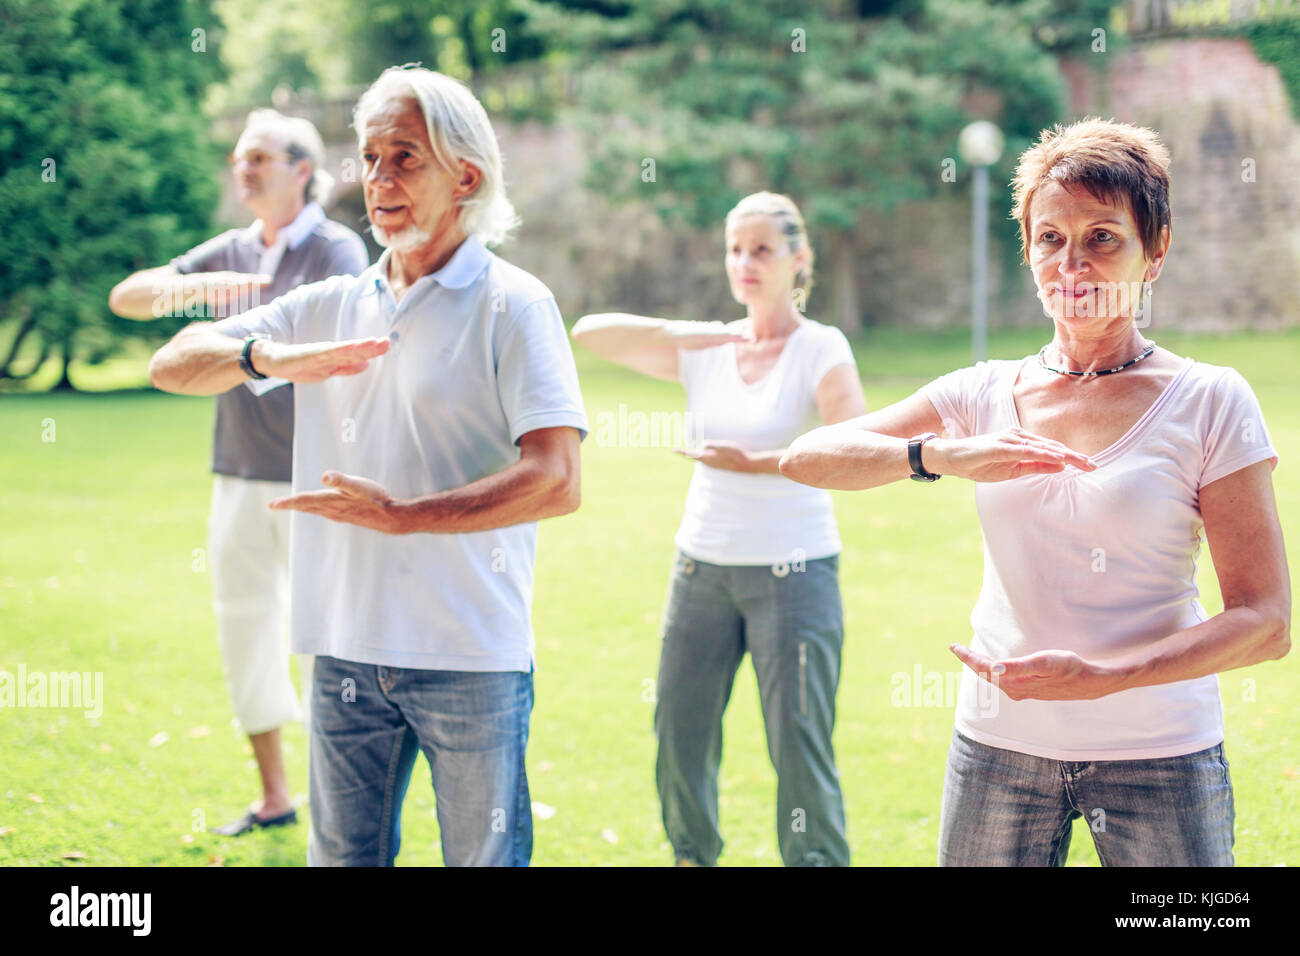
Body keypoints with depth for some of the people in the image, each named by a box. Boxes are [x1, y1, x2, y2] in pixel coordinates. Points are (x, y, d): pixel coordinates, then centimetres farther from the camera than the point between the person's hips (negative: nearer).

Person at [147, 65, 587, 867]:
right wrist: (269, 357, -10)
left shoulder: (512, 305, -6)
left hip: (470, 651, -5)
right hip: (347, 648, 5)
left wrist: (402, 515, -19)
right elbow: (174, 365, 10)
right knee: (341, 855, 14)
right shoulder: (332, 306, 12)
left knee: (483, 857, 5)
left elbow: (557, 483, -17)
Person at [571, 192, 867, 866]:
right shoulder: (704, 349, 8)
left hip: (793, 572, -5)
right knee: (679, 738, 10)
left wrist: (754, 463, -18)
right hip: (702, 566, 5)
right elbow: (589, 332, 2)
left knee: (799, 747, -4)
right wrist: (680, 334, -9)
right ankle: (692, 855, 29)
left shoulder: (821, 349, -4)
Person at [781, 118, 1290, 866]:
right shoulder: (985, 395, 5)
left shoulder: (1209, 403, -4)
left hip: (1159, 756, -2)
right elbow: (807, 459, -1)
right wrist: (942, 455, -19)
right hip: (999, 748, 3)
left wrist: (1101, 678, -21)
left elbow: (1266, 622, -9)